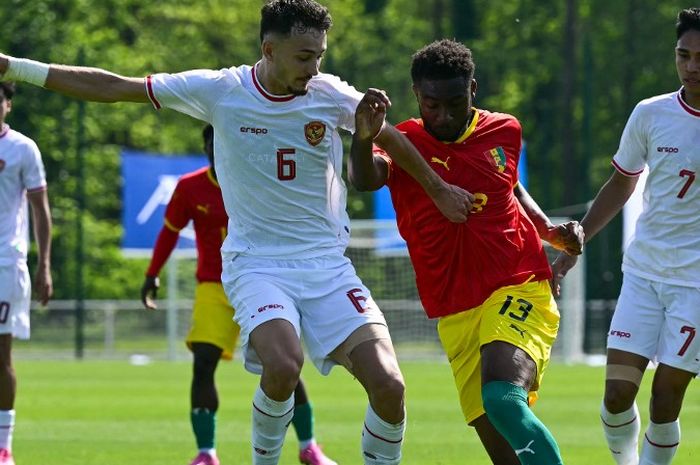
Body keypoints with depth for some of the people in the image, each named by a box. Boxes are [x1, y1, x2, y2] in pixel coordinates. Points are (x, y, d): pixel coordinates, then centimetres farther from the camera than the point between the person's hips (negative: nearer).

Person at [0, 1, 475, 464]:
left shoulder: (331, 95, -2)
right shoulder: (219, 91, -5)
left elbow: (390, 138, 17)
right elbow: (111, 87, -1)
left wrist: (438, 190, 25)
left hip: (328, 266, 2)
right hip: (256, 265, -2)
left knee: (388, 385, -16)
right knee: (283, 366, -31)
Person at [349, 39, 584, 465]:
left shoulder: (504, 131, 5)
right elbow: (365, 178, -28)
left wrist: (553, 233, 11)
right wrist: (363, 140, -50)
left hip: (520, 290, -1)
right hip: (456, 313, 1)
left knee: (503, 399, -28)